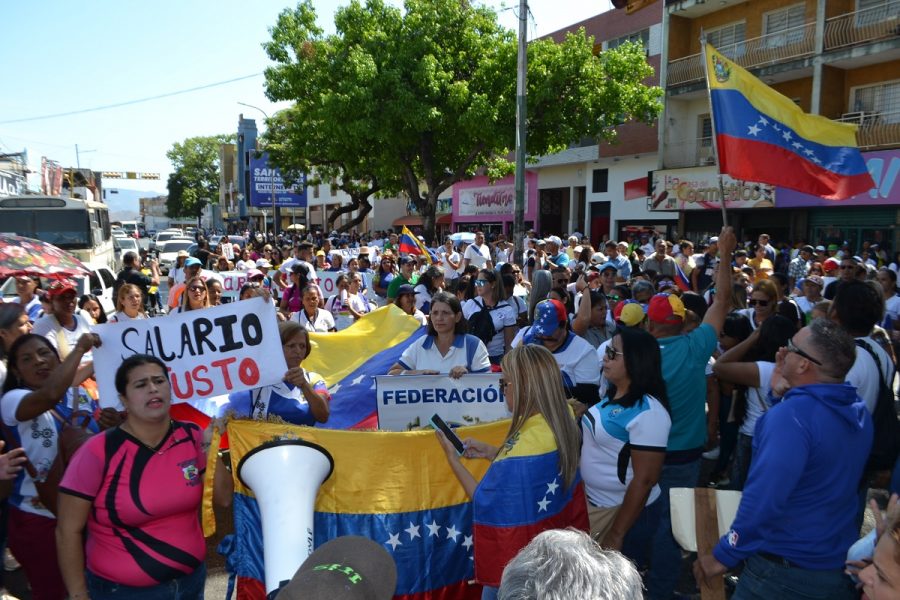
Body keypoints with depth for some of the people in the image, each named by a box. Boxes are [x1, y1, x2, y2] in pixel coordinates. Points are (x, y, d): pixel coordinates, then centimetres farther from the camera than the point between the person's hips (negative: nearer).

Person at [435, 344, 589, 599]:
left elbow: (485, 503, -20)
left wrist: (452, 457, -13)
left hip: (519, 554, -8)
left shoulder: (524, 444, -33)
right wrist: (490, 452, 6)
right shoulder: (560, 424, -7)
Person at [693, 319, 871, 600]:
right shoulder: (858, 411, 0)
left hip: (785, 571, -7)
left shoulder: (790, 415, -25)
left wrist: (724, 555, -19)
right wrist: (784, 395, 5)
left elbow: (763, 498, -29)